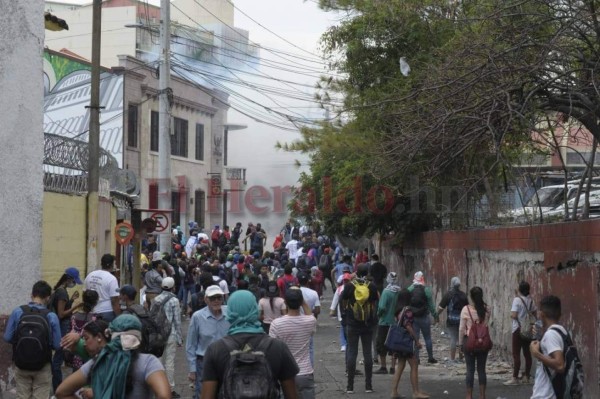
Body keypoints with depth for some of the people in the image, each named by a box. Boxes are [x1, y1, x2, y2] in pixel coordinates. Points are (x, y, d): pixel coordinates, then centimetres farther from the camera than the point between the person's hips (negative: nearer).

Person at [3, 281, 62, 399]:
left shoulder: (17, 312, -11)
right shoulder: (52, 316, -14)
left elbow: (7, 338, -6)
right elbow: (57, 345, -11)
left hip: (21, 364, 2)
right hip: (43, 367, -1)